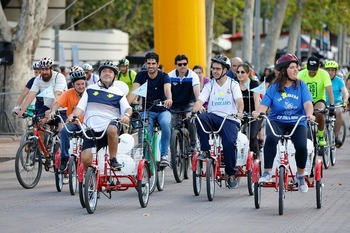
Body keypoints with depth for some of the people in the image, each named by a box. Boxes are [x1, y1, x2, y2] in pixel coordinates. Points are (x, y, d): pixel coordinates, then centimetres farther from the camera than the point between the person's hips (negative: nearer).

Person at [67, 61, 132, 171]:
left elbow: (127, 108, -2)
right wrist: (72, 115, -14)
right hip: (91, 129, 1)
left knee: (112, 129, -39)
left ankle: (113, 160, -21)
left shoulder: (118, 93, 11)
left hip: (109, 124, -1)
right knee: (86, 160, -16)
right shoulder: (90, 89, 14)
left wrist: (126, 115, -26)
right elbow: (81, 107, 7)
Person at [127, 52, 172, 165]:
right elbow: (134, 91, -14)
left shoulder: (163, 76, -8)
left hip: (162, 110, -1)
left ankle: (164, 155, -25)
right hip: (147, 110, 1)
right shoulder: (141, 75, -2)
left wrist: (169, 99, -53)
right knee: (146, 131, -27)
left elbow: (167, 89, -29)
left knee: (165, 123, -33)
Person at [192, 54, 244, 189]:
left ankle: (231, 174, -9)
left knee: (230, 143, -28)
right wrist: (193, 111, -24)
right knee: (200, 118, -32)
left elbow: (239, 100, -10)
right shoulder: (209, 85, 13)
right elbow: (200, 100, -2)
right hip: (213, 117, 2)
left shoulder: (233, 84, 7)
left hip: (230, 119, -2)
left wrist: (240, 112, -32)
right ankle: (205, 151, -18)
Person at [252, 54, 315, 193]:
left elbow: (307, 103, -5)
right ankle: (267, 172, -23)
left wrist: (309, 114, -28)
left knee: (301, 146, -27)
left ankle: (300, 175, 1)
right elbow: (264, 104, -5)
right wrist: (258, 112, -28)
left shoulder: (301, 86, 6)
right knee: (271, 138, -35)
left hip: (297, 122, 1)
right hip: (277, 121, 0)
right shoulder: (274, 88, 5)